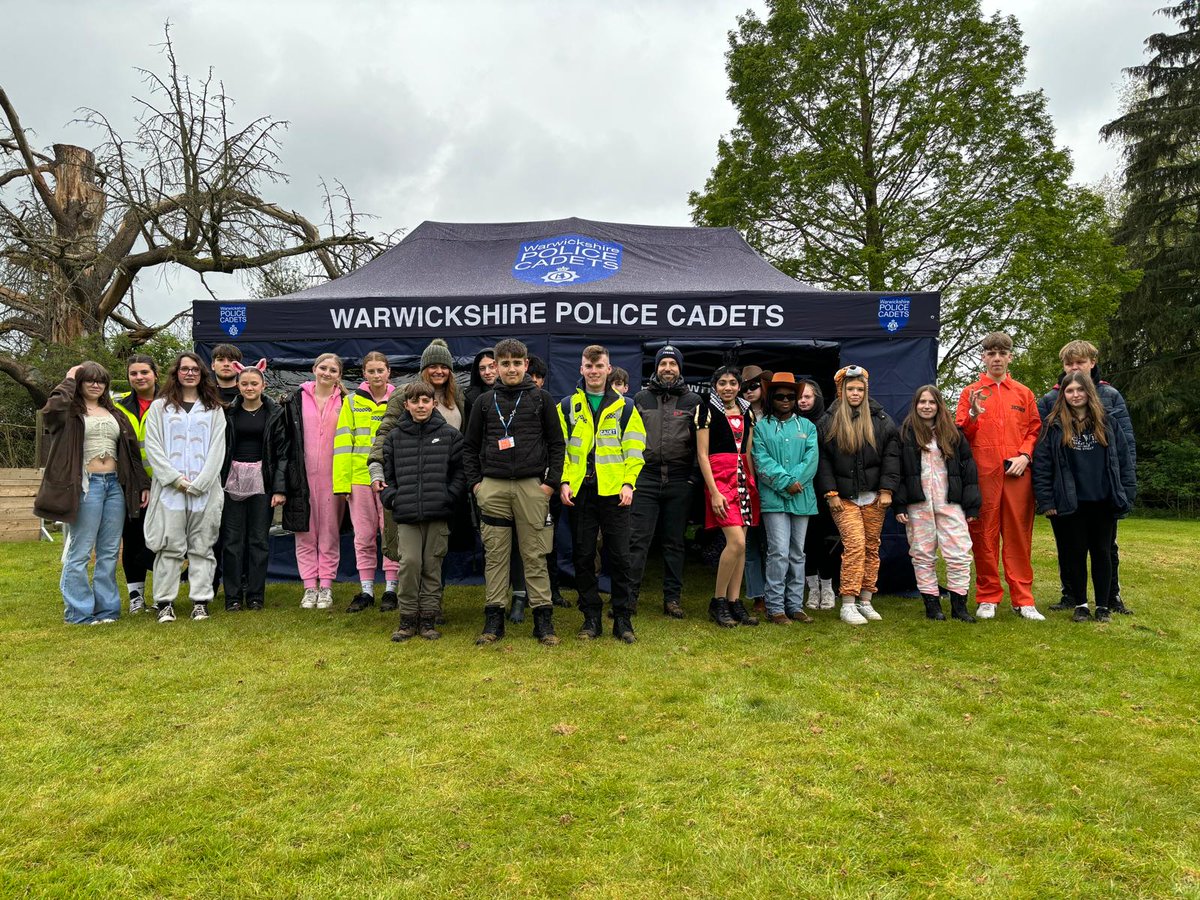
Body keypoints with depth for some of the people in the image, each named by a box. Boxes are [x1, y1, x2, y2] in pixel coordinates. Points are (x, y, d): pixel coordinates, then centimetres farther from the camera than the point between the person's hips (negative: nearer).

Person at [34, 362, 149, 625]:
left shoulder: (114, 413, 19)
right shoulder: (71, 411, 3)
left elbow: (131, 450, 19)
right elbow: (51, 410, -23)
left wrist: (143, 484, 13)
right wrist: (69, 381, -8)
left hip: (115, 484, 5)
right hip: (85, 485, -5)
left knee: (109, 552, 8)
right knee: (80, 552, -2)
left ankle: (106, 607, 15)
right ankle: (78, 611, 6)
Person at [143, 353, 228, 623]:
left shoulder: (214, 409, 11)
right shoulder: (160, 407, 10)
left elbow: (217, 448, 3)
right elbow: (153, 447, 2)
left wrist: (199, 483, -8)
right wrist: (175, 478, -10)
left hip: (205, 488, 1)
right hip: (169, 487, 0)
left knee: (202, 547, 3)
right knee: (169, 546, 0)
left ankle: (200, 602, 7)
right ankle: (164, 602, 7)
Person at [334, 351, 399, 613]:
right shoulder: (352, 402, 8)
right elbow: (343, 442, 4)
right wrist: (342, 481, -4)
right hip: (359, 477, 1)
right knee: (363, 536, 7)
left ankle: (391, 589, 14)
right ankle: (366, 590, 16)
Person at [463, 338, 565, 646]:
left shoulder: (541, 399, 7)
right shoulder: (485, 401, 11)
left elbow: (557, 443, 7)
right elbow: (470, 446, 14)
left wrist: (551, 482, -2)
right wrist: (475, 483, 4)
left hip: (532, 487, -1)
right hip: (492, 487, 2)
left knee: (535, 555, 1)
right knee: (495, 555, 5)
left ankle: (543, 618, 8)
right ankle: (494, 618, 12)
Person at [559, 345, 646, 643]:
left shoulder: (625, 406, 7)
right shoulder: (567, 406, 9)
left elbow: (635, 447, 4)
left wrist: (628, 482, -7)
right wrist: (564, 481, -5)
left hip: (614, 491, -1)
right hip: (579, 491, 1)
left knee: (620, 556, 1)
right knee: (583, 557, 5)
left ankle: (623, 619, 11)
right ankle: (591, 618, 16)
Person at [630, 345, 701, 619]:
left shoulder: (693, 401, 7)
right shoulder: (641, 399, 10)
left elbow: (701, 441, 6)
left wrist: (694, 475, -1)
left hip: (679, 482, 0)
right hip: (645, 479, 0)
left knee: (674, 542, 8)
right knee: (637, 540, -3)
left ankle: (672, 598, 16)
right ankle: (628, 596, 3)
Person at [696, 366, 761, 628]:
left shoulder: (747, 412, 15)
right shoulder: (707, 410, -2)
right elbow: (702, 454, -7)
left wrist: (752, 484, 10)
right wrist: (714, 492, -14)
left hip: (744, 478, 6)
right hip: (719, 477, -6)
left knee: (740, 543, 5)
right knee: (737, 541, -15)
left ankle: (734, 602, 12)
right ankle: (718, 602, -1)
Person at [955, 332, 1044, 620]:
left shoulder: (1024, 393, 15)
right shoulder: (970, 392, 9)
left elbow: (1035, 430, 13)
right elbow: (961, 436, 4)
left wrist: (1025, 455, -3)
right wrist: (973, 416, -15)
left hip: (1017, 474, 1)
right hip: (982, 473, -1)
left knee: (1019, 535, 2)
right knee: (984, 536, 2)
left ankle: (1022, 599, 10)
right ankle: (987, 598, 11)